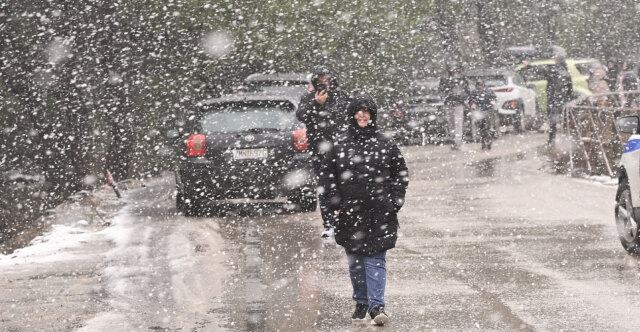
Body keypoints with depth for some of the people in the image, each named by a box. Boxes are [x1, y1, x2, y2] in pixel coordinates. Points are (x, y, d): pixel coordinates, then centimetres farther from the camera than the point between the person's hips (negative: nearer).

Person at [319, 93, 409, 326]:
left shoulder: (386, 145, 4)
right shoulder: (340, 145, 5)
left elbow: (401, 174, 9)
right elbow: (326, 174, 9)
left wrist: (394, 203, 0)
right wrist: (336, 203, 0)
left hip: (380, 213, -2)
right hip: (350, 213, 2)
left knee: (375, 260, -8)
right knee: (355, 261, 9)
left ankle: (376, 305, -12)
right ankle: (361, 303, 22)